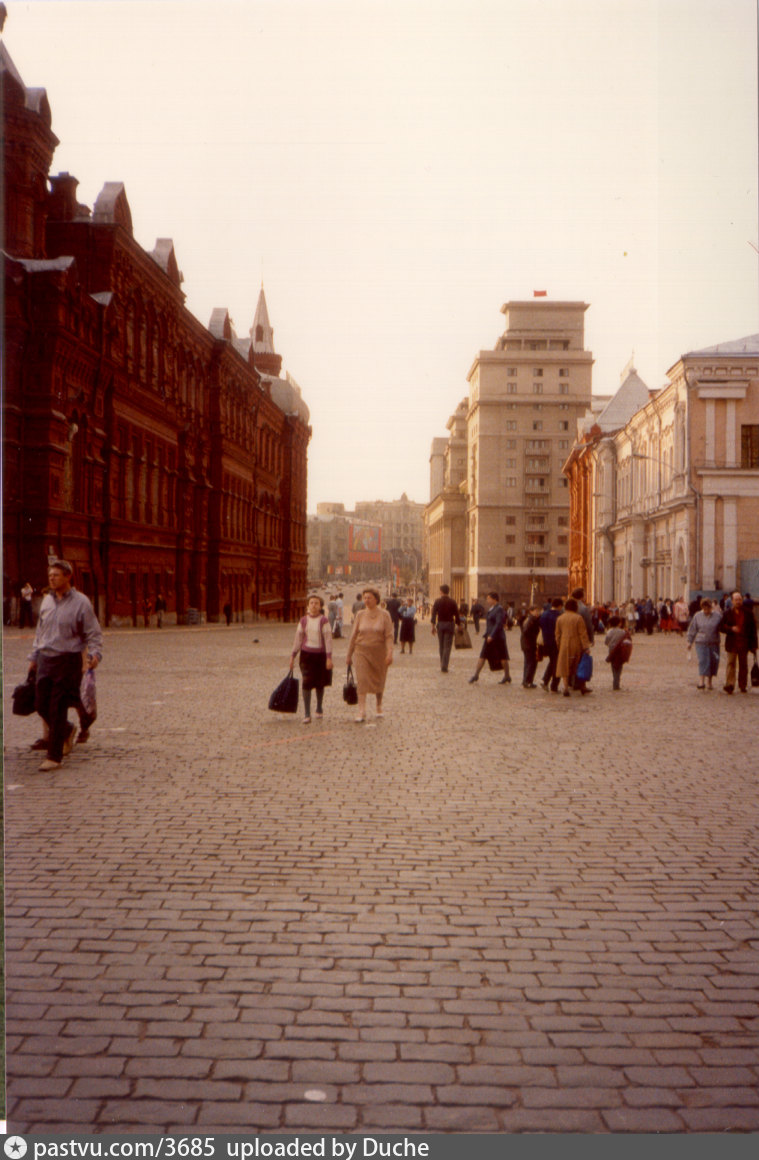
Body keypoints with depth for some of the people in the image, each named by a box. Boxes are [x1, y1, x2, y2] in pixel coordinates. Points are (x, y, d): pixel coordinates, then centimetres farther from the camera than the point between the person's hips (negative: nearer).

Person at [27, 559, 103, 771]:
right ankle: (68, 731, 35)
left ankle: (54, 757, 3)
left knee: (57, 710, -5)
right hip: (45, 659, 6)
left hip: (68, 661, -6)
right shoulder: (47, 601, 11)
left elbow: (93, 633, -5)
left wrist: (95, 653, -20)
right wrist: (34, 657, 19)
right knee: (42, 706, 7)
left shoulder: (80, 602, -6)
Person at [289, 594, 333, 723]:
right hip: (306, 654, 1)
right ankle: (307, 714, -6)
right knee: (307, 683, -8)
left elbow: (328, 639, -7)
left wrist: (329, 657, -12)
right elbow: (298, 639, 8)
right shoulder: (303, 620, 3)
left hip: (321, 655, -1)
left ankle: (319, 708, 32)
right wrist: (292, 656, 6)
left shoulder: (324, 620, -6)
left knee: (320, 683, 11)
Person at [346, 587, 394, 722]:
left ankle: (379, 707, 33)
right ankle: (361, 712, -12)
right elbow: (353, 635, 7)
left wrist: (389, 653, -18)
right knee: (362, 680, -10)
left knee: (379, 681, 11)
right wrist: (349, 654, 8)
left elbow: (389, 636, -7)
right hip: (362, 651, 0)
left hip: (379, 651, 0)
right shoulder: (360, 615, 1)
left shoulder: (384, 614, -4)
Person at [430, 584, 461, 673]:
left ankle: (443, 665, 21)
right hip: (450, 624, -1)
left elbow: (433, 614, -6)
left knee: (441, 646, 14)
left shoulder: (437, 601, -1)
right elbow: (456, 615, -2)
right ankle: (444, 666, -10)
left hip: (440, 624, 1)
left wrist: (433, 626, -3)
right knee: (447, 646, -1)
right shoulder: (452, 602, -2)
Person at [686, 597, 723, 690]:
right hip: (701, 642, -1)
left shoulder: (717, 616, 2)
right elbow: (692, 629, 9)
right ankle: (701, 681, -17)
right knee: (703, 661, -13)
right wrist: (690, 641, 8)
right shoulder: (698, 616, 4)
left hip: (714, 643, 1)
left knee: (713, 662, 5)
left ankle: (709, 681, 20)